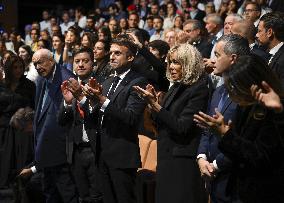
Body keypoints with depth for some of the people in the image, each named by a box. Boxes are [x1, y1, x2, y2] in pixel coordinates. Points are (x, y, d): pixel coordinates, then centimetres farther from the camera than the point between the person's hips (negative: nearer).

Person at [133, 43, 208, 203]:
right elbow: (163, 123, 14)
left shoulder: (199, 90, -13)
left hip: (183, 163, -9)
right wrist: (154, 101, 0)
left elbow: (182, 127, -20)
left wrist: (155, 104, -21)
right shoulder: (176, 88, 13)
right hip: (166, 159, 9)